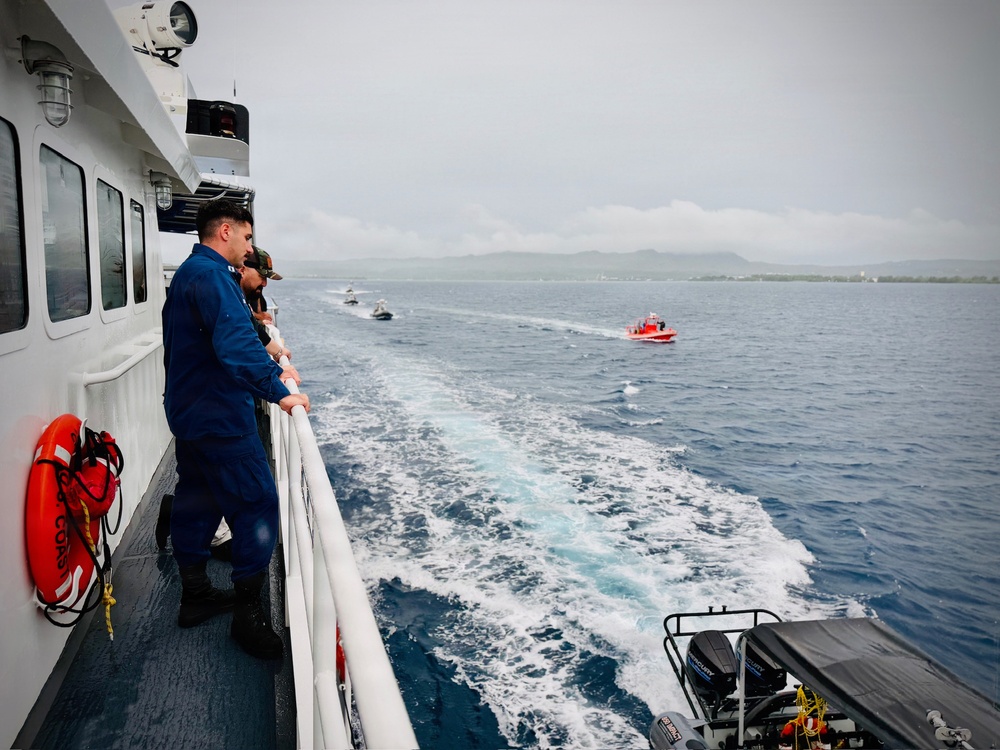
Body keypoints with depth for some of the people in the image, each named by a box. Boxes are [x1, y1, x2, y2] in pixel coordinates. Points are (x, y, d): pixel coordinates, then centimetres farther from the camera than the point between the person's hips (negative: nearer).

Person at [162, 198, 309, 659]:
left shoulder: (189, 273, 16)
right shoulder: (212, 275, -19)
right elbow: (236, 345, -31)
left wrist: (272, 370, 14)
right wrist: (279, 393, -26)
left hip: (189, 412, 11)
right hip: (218, 417, -11)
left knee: (197, 501, 18)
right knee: (256, 504, -4)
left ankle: (194, 595, 32)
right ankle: (248, 613, 4)